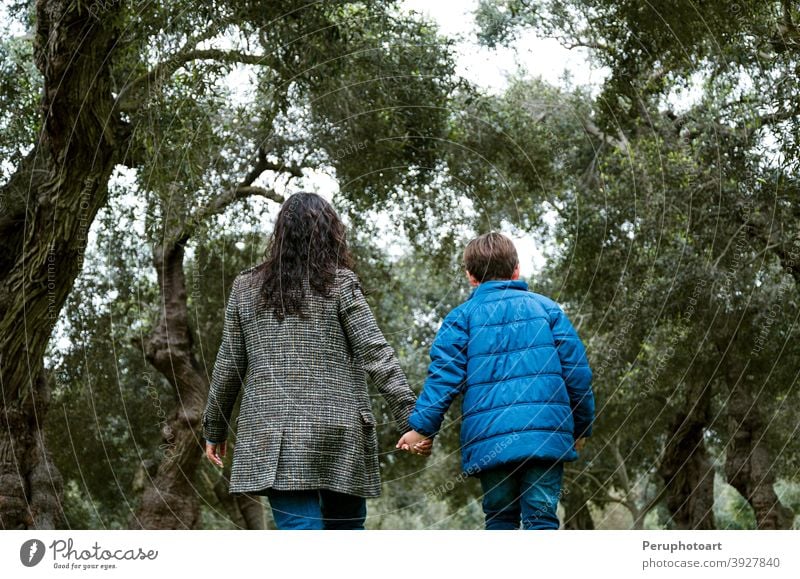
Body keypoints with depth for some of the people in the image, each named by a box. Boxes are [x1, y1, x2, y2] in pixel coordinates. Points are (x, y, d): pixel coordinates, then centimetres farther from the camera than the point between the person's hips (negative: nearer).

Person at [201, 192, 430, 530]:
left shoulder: (246, 288, 8)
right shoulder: (340, 284, 0)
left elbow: (228, 367, 10)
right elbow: (376, 355, -5)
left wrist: (213, 429, 21)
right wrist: (410, 419, -5)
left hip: (272, 438, 1)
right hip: (339, 436, -1)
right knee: (346, 527, 14)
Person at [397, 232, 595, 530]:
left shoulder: (462, 317, 7)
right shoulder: (547, 308, 11)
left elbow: (444, 374, -3)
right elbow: (576, 370, 10)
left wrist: (422, 426, 0)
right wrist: (581, 426, 20)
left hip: (489, 439, 0)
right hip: (546, 434, 0)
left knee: (500, 519, 12)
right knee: (542, 516, 0)